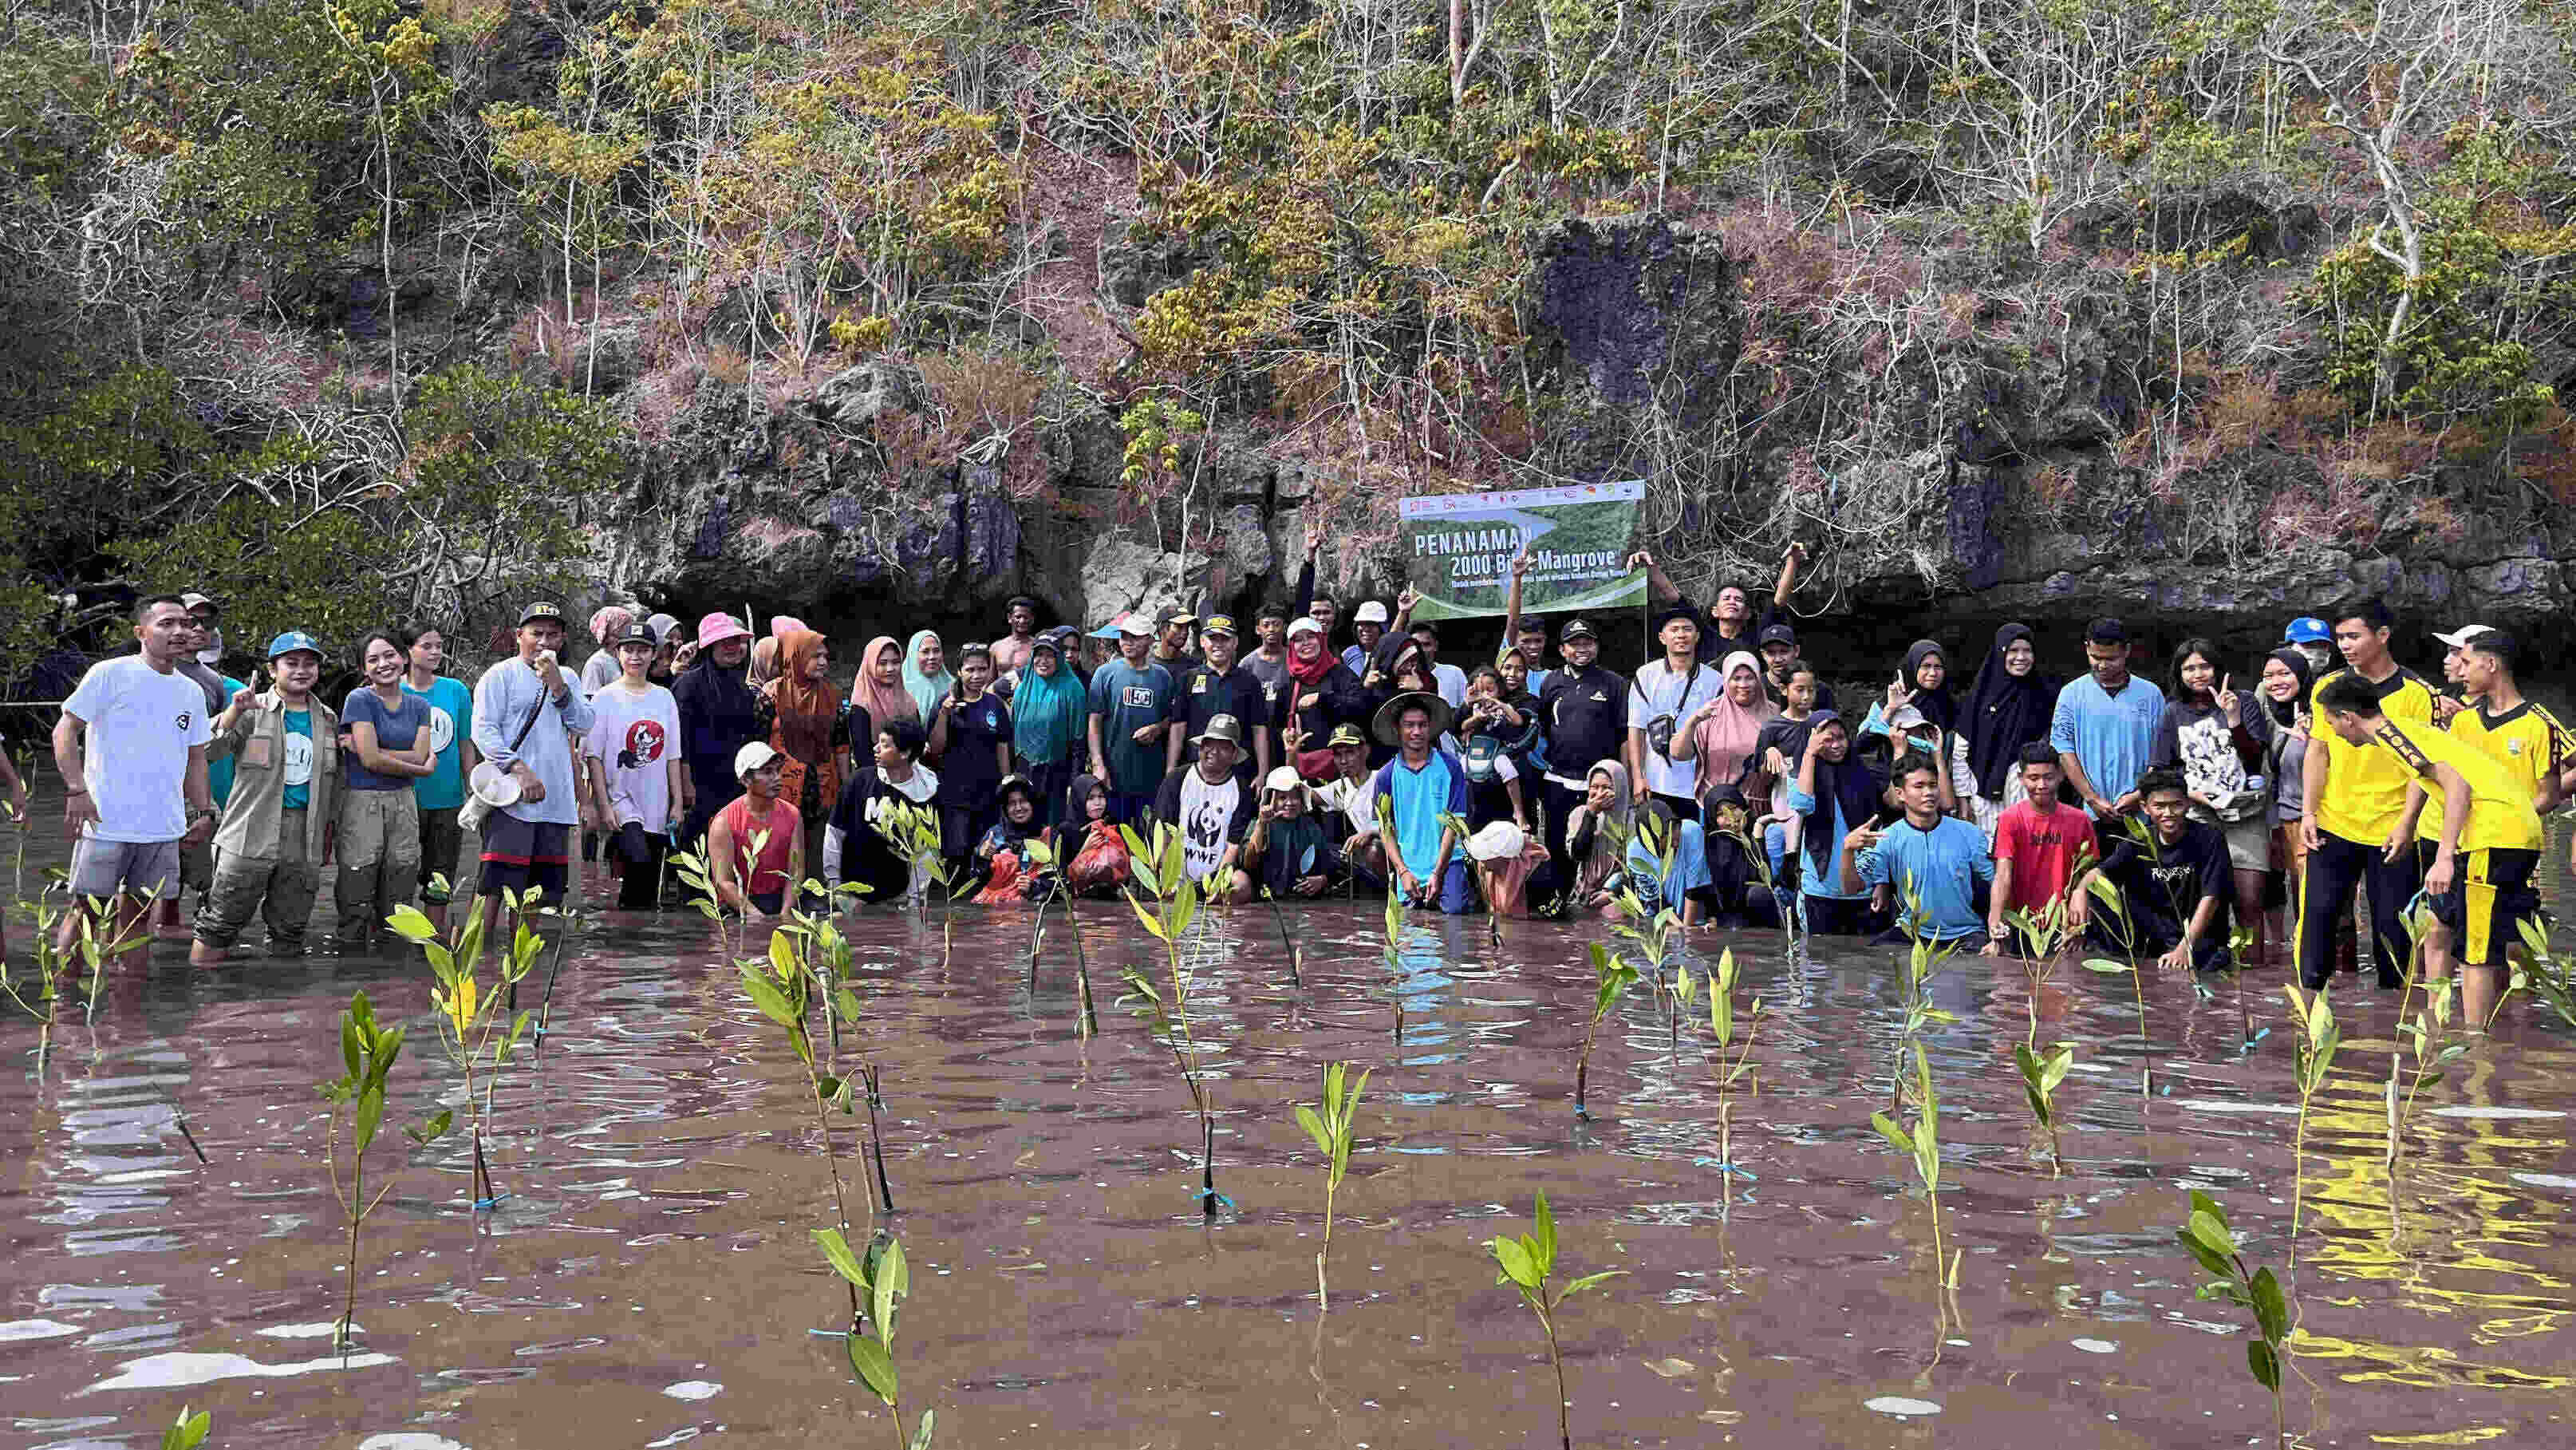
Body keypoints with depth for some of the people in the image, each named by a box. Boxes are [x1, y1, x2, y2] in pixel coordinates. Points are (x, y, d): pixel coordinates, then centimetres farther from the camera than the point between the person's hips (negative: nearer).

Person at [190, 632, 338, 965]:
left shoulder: (327, 719, 14)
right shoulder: (252, 711, 1)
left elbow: (332, 782, 21)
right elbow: (208, 749, -12)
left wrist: (327, 836, 19)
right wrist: (235, 711, -26)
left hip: (304, 841, 4)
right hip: (252, 835, -4)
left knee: (290, 929, 9)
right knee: (221, 924, -3)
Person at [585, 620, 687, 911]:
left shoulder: (664, 698, 11)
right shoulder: (606, 698, 0)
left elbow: (673, 756, 13)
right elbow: (594, 756, -4)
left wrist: (678, 802, 6)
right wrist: (603, 806, -12)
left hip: (657, 807, 4)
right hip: (620, 799, -4)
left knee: (650, 889, 3)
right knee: (640, 861, -27)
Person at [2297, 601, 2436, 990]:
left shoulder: (2416, 692, -4)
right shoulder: (2328, 687, 5)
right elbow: (2317, 753, 7)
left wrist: (2408, 826, -12)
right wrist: (2308, 812, -2)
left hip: (2392, 832, -2)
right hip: (2333, 825, 2)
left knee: (2392, 924, 3)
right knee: (2317, 912, -2)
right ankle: (2309, 991, 7)